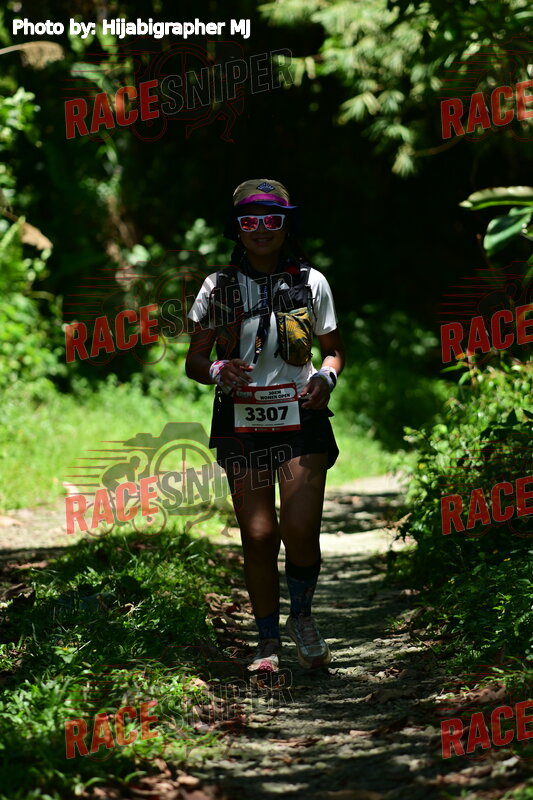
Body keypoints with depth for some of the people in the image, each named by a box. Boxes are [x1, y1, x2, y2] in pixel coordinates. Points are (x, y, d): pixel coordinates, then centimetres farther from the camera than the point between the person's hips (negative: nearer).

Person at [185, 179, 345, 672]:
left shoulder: (310, 283, 5)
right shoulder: (219, 287, 5)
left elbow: (334, 349, 15)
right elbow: (194, 360, 9)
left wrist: (326, 377, -7)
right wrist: (218, 370, -13)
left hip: (301, 419, -1)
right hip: (242, 425, 1)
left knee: (301, 530, -12)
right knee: (258, 535, -2)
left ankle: (302, 617, 16)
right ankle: (268, 641, 12)